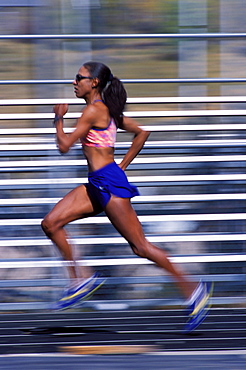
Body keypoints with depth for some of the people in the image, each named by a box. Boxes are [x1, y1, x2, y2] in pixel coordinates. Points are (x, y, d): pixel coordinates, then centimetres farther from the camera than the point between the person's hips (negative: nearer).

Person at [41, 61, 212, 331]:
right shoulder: (106, 110, 14)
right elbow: (141, 132, 21)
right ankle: (79, 280, 7)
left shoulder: (94, 110, -14)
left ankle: (192, 289, 2)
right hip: (96, 184, 10)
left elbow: (64, 145, -15)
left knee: (140, 246, -5)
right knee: (50, 223, 3)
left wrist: (59, 118, 1)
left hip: (109, 183, -10)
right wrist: (123, 164, 19)